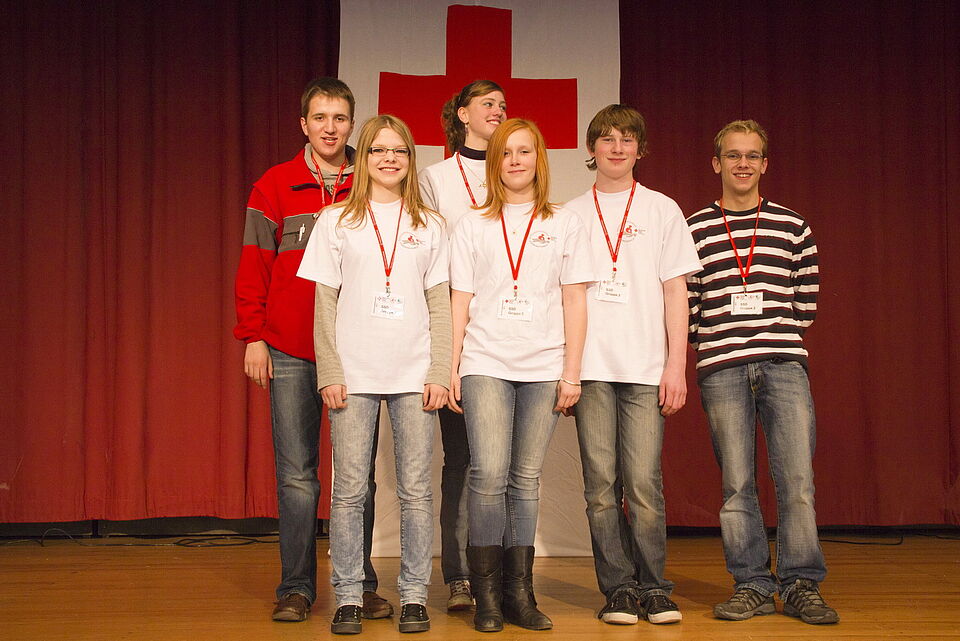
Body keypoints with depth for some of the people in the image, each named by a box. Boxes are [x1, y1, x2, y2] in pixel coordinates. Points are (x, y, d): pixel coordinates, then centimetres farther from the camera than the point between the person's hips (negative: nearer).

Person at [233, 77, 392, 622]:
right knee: (297, 474, 3)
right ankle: (297, 587, 13)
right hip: (290, 353, 0)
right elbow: (254, 267, 5)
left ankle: (359, 583, 16)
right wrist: (253, 337, -1)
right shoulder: (274, 187, 5)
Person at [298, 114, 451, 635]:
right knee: (349, 490, 0)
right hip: (353, 374, -1)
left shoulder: (429, 226, 11)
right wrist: (329, 372, -3)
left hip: (415, 375, 1)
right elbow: (325, 304, 5)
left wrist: (440, 373, -1)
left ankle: (414, 596, 12)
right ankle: (348, 597, 11)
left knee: (416, 490, 2)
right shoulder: (335, 221, 7)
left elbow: (440, 305, 9)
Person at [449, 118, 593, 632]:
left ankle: (519, 594, 9)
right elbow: (460, 301, 9)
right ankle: (486, 595, -2)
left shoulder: (564, 224, 11)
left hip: (543, 368, 1)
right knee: (489, 475, -10)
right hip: (485, 364, -1)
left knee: (526, 479, 2)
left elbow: (574, 301, 7)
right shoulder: (473, 225, 11)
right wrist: (452, 367, 2)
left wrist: (572, 371, 1)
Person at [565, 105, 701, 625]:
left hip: (646, 367, -1)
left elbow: (675, 291, 7)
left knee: (644, 483, -6)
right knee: (601, 485, 0)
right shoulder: (571, 215, 13)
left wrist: (676, 366, -1)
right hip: (590, 367, 1)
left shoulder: (661, 210, 11)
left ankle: (654, 589, 6)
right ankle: (618, 589, 8)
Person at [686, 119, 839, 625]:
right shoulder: (694, 229, 8)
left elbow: (807, 302, 14)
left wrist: (774, 336, 7)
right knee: (737, 483, 2)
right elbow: (684, 302, 9)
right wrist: (714, 340, 3)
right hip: (722, 368, 0)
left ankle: (801, 584, 7)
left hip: (784, 363, 1)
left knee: (797, 478, -4)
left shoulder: (793, 227, 12)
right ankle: (752, 586, 12)